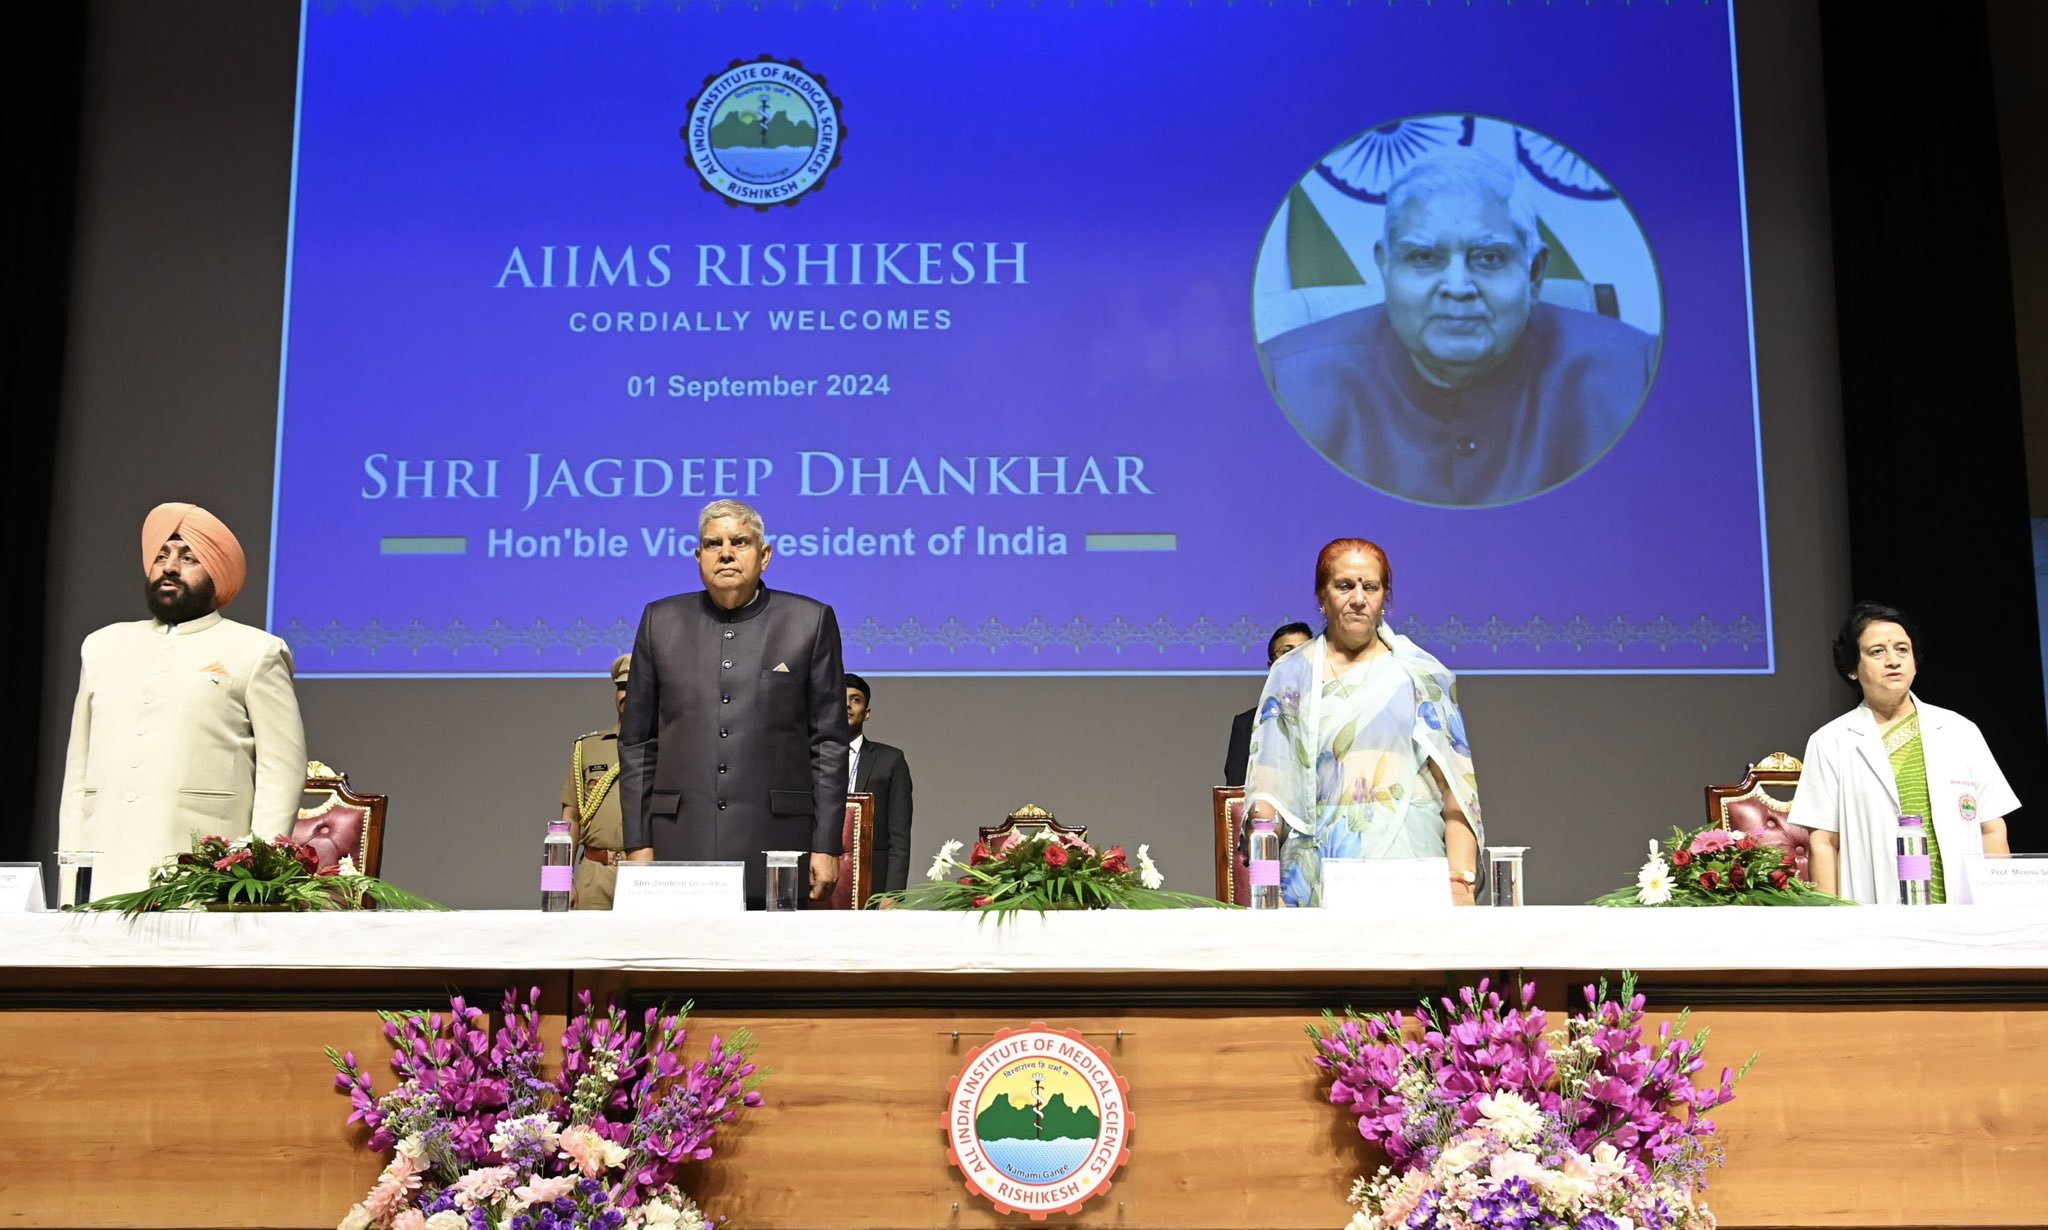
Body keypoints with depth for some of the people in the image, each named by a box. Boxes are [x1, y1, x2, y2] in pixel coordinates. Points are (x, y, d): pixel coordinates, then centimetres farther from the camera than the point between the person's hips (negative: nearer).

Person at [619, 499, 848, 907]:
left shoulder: (811, 622, 5)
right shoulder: (660, 621, 11)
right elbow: (636, 742, 12)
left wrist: (826, 846, -1)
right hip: (680, 848, 2)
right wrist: (638, 842, 5)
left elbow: (829, 743, 4)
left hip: (775, 849, -1)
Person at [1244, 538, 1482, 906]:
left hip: (1408, 871, 0)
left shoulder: (1421, 674, 8)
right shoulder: (1290, 675, 11)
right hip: (1316, 874, 1)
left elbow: (1455, 784, 2)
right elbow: (1269, 787, 6)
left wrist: (1460, 878, -10)